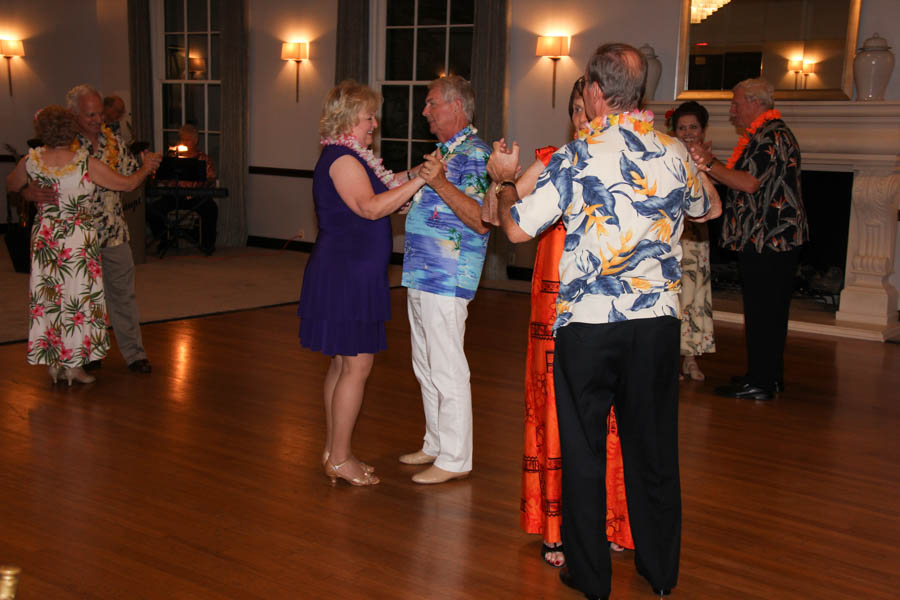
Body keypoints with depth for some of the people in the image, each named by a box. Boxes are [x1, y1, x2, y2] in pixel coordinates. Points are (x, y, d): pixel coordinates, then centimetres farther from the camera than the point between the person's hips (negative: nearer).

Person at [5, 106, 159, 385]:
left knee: (47, 299, 13)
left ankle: (54, 364, 20)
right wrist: (146, 167, 11)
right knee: (78, 298, 7)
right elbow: (128, 184, -7)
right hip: (79, 239, -3)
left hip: (44, 240, 3)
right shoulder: (86, 164, -15)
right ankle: (74, 365, 12)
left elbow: (10, 186, 14)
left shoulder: (30, 162, -6)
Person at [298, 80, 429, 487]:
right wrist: (420, 181, -26)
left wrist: (416, 172, 13)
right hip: (347, 274, -11)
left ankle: (333, 452, 22)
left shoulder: (350, 158, 18)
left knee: (342, 363, 14)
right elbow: (371, 207, -26)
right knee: (356, 365, -6)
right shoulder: (341, 158, -15)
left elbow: (379, 186, 23)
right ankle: (339, 458, 2)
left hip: (350, 273, 11)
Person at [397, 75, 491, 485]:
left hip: (446, 279, -10)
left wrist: (440, 182, -28)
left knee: (447, 370, -4)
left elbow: (481, 220, -24)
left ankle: (455, 459, 5)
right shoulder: (443, 151, 18)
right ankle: (436, 445, 29)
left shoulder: (474, 154, -13)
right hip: (421, 277, 10)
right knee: (426, 367, 17)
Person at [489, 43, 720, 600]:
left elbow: (518, 228, -6)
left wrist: (506, 179, 12)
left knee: (584, 448, 10)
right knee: (653, 445, 15)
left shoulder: (577, 156, -11)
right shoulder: (675, 151, 2)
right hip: (659, 319, 4)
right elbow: (710, 208, 21)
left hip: (588, 323, -3)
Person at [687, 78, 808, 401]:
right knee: (769, 312, 15)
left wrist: (710, 164, -18)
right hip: (771, 238, 11)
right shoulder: (768, 134, 20)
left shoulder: (771, 136, -14)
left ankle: (761, 382, -1)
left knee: (762, 312, -6)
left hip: (768, 239, -11)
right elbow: (747, 182, 19)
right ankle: (769, 375, 23)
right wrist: (710, 164, 10)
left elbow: (750, 183, -24)